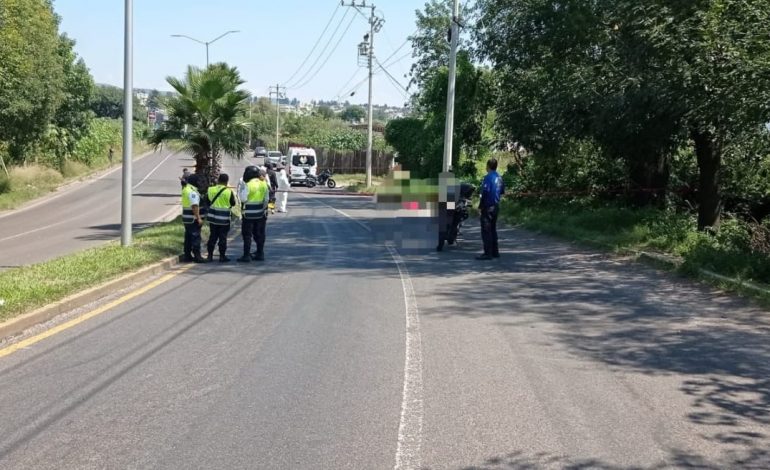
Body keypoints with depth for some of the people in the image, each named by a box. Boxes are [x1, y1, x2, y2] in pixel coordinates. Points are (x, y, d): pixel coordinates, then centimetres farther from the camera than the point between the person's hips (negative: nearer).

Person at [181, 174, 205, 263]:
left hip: (186, 218, 10)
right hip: (193, 219, -10)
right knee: (196, 237, -6)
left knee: (188, 237, 14)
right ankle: (197, 256, -5)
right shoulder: (192, 192, -20)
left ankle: (187, 256, 19)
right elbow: (194, 206, -26)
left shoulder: (185, 189, 12)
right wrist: (199, 218, -26)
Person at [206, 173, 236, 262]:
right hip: (224, 218, -3)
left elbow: (207, 202, 6)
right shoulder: (229, 192, -13)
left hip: (212, 217, 4)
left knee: (212, 236, 13)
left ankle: (210, 255, 15)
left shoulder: (210, 190, -3)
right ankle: (222, 256, 7)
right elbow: (233, 203, -1)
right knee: (222, 237, 4)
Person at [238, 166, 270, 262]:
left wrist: (241, 190, -3)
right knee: (259, 234, 14)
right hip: (261, 213, 6)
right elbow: (266, 198, 9)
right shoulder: (264, 183, 4)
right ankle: (260, 254, 19)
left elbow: (243, 198, -17)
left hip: (249, 213, -6)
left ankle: (246, 255, 0)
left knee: (247, 235, 1)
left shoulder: (248, 185, -15)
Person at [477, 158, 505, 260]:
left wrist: (480, 206, -14)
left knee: (486, 230, -6)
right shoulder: (499, 177, 11)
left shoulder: (488, 177, -14)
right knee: (493, 229, 15)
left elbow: (485, 193, -19)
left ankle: (488, 253, -8)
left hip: (488, 206, -8)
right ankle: (495, 252, 18)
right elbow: (502, 191, 21)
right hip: (496, 206, 8)